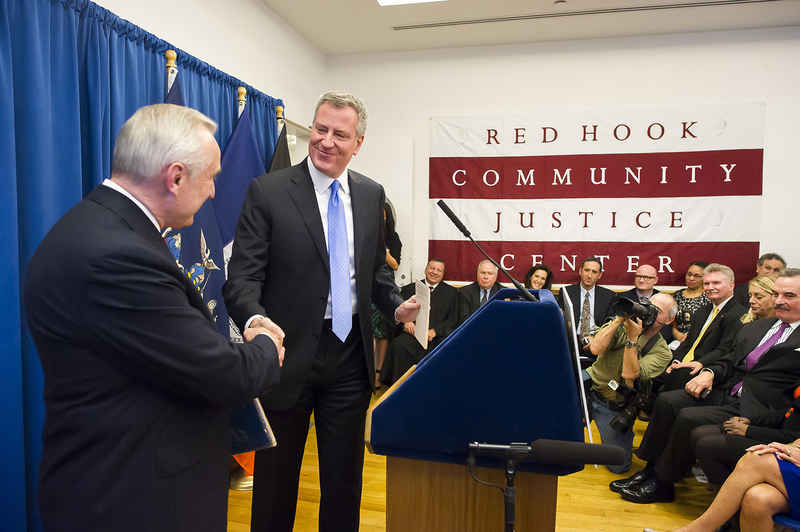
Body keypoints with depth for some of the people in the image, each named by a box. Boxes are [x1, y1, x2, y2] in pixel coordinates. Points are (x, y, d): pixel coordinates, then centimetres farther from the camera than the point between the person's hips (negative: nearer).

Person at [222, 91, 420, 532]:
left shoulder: (371, 195, 6)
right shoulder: (267, 192, -7)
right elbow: (243, 276, -12)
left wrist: (396, 305, -3)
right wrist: (255, 319, -32)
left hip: (350, 353, 4)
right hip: (290, 353, -3)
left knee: (345, 479, 18)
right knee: (276, 479, 14)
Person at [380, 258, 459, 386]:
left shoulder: (451, 292, 16)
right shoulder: (409, 289, 19)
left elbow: (453, 320, 7)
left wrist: (435, 331, -11)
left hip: (438, 335, 0)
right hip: (413, 333, 1)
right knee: (398, 344, -31)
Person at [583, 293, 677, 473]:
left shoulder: (662, 352, -7)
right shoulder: (623, 325, -2)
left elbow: (629, 373, -24)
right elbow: (595, 349, -20)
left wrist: (632, 338, -27)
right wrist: (619, 319, -21)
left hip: (614, 407, -1)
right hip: (590, 382, 1)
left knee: (618, 465, -4)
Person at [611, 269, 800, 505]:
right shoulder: (753, 328, 20)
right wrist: (709, 372, -1)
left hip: (756, 409, -7)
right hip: (725, 392, 7)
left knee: (688, 418, -25)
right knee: (667, 401, -15)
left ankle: (661, 485, -7)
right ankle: (649, 470, -6)